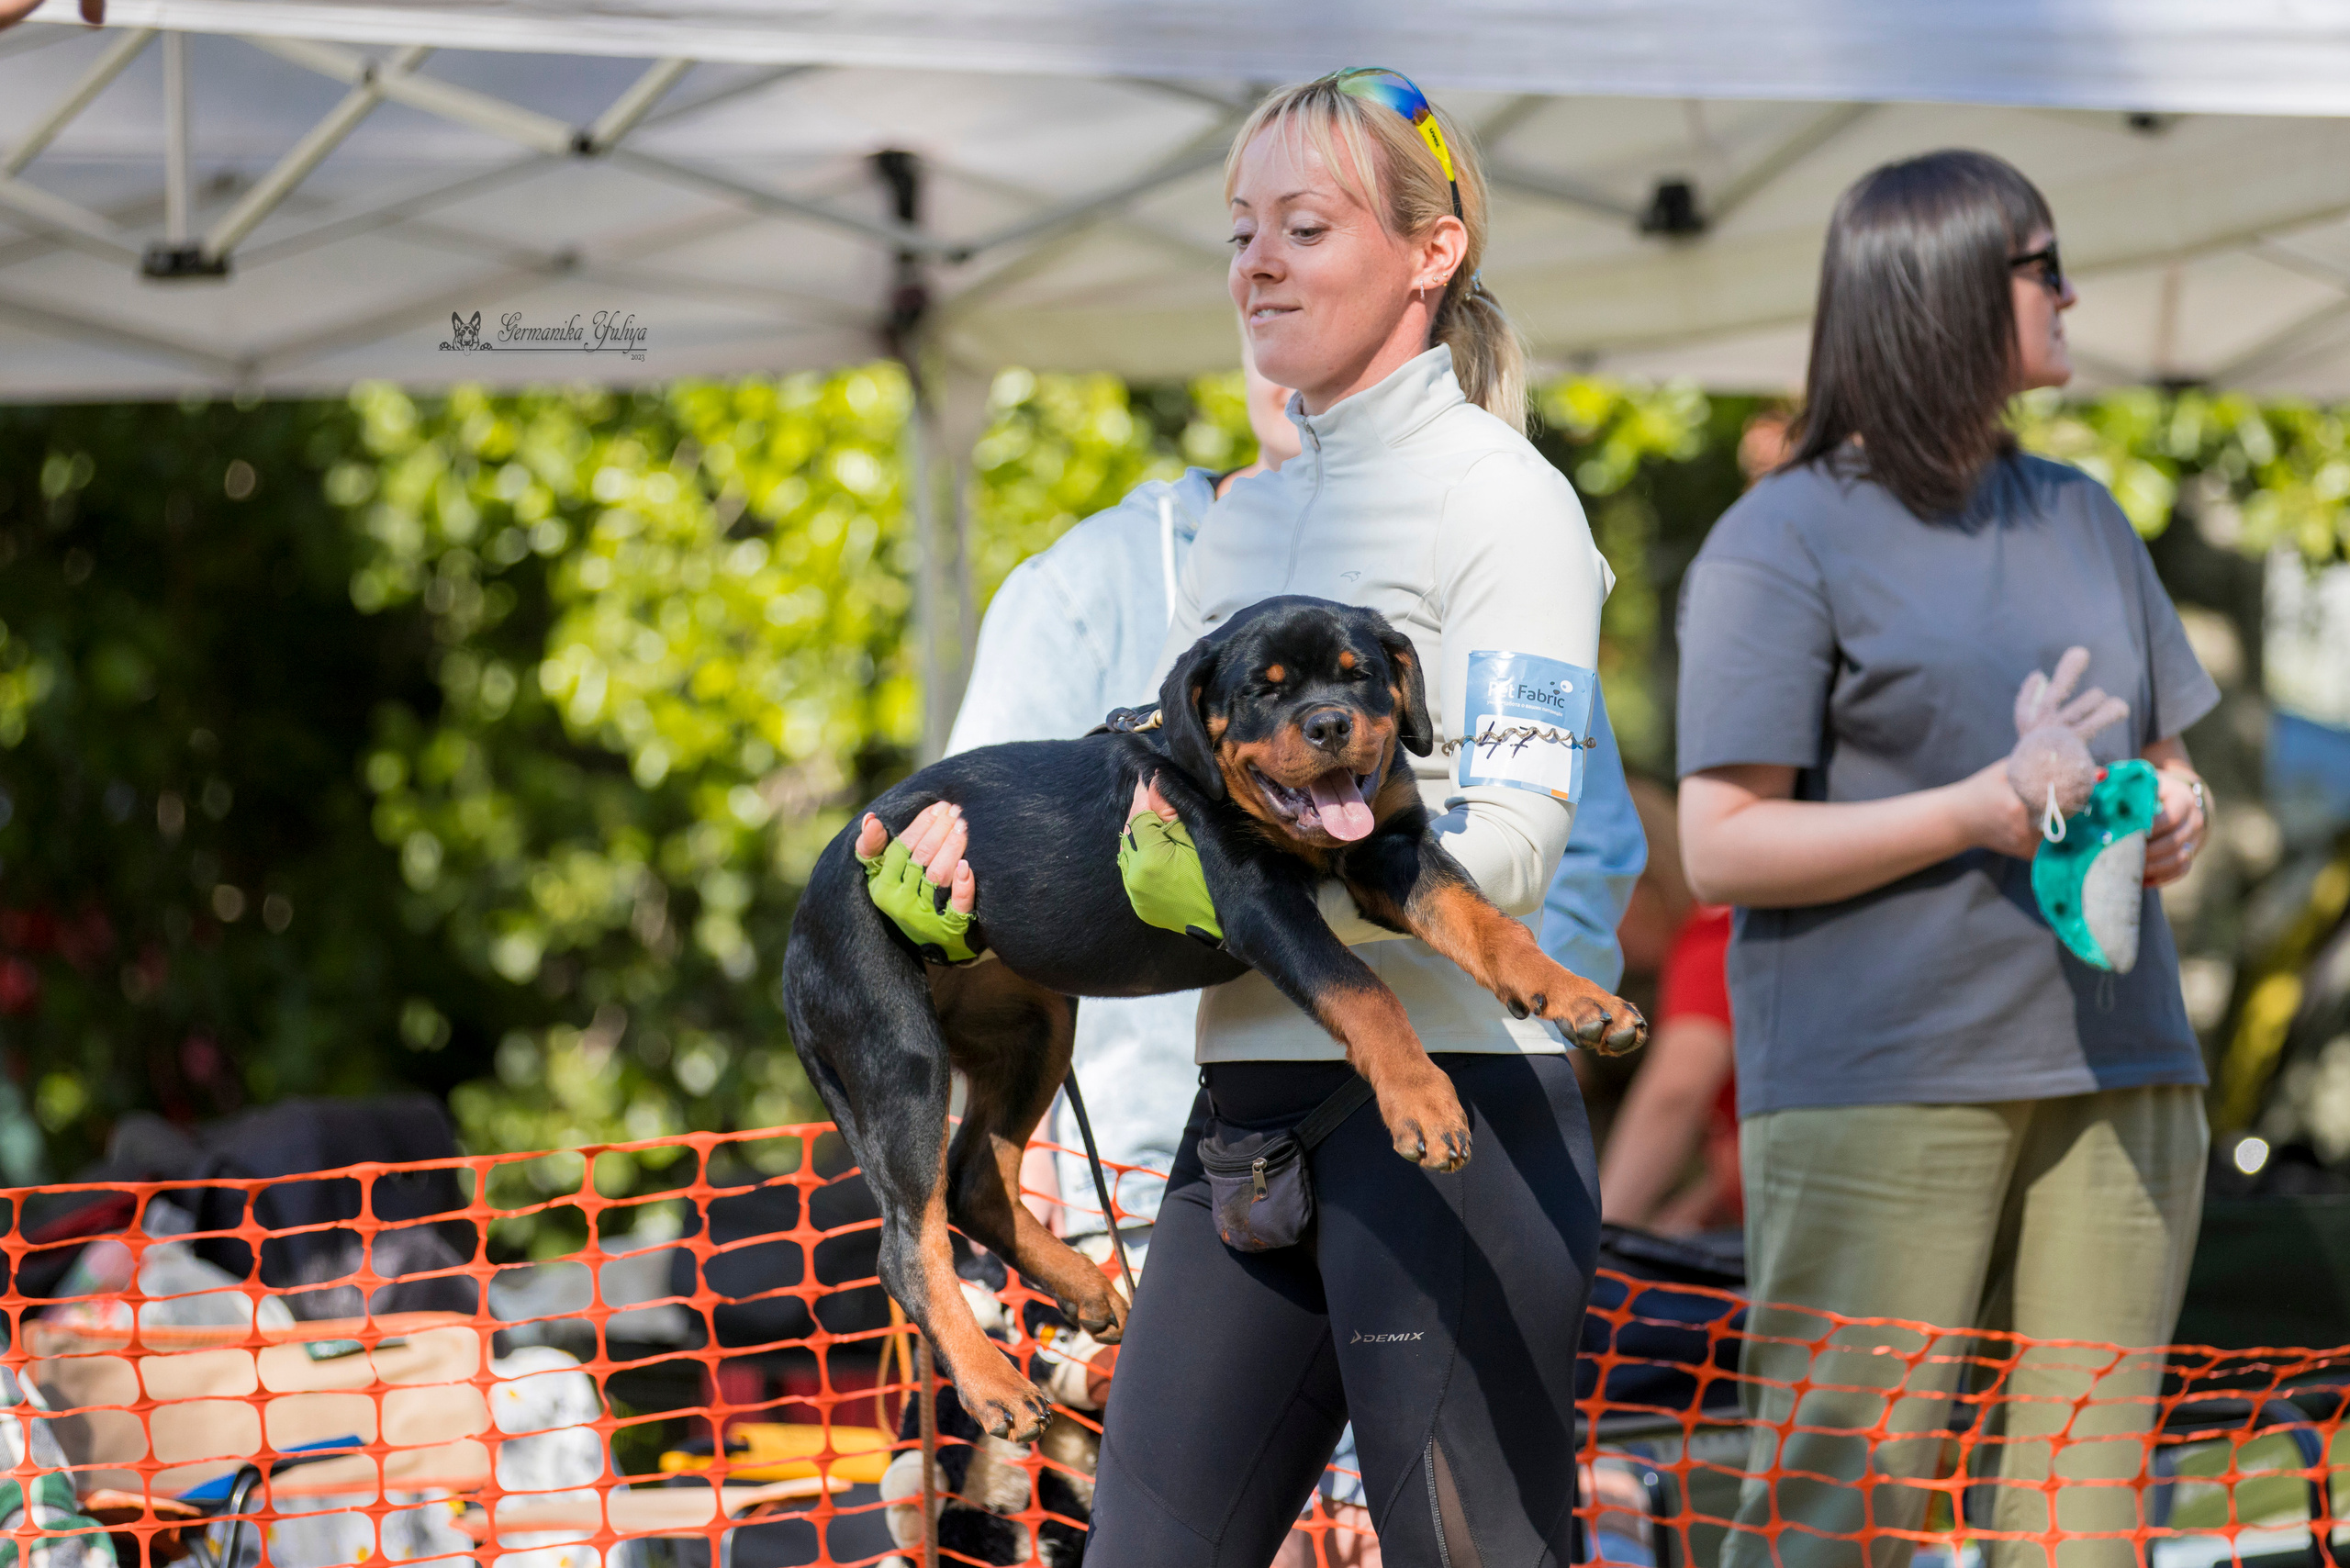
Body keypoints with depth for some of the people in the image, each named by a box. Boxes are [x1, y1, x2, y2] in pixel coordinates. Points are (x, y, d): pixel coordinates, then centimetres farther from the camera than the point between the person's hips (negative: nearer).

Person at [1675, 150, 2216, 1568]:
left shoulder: (2083, 519, 18)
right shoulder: (1782, 544, -3)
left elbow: (2165, 758, 24)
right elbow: (1721, 847, -9)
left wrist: (2177, 816, 0)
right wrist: (1970, 817, -19)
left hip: (2114, 1076, 6)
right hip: (1879, 1089, -6)